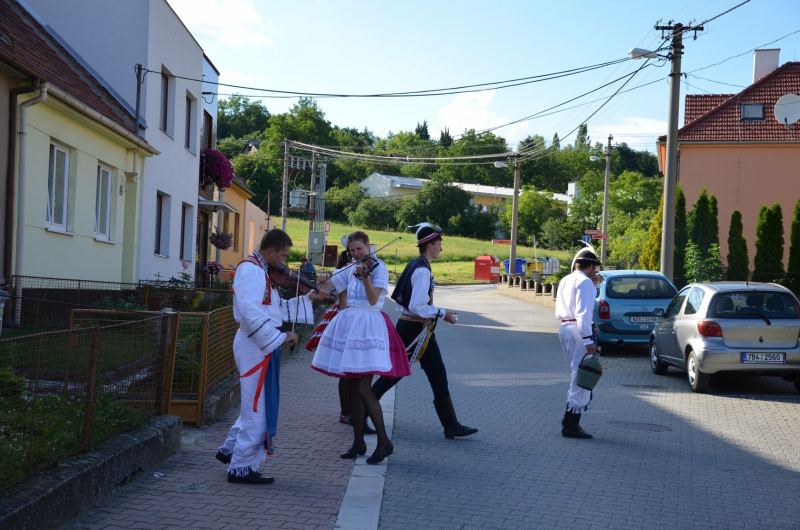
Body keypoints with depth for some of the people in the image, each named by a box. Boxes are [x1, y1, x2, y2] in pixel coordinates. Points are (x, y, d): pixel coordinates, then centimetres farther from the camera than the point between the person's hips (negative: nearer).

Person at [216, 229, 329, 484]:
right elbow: (251, 313, -27)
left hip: (262, 346, 10)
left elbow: (277, 308, 20)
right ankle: (242, 468, 3)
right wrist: (279, 337, -26)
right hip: (256, 347, -10)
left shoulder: (262, 271, 17)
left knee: (256, 404, 20)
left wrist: (308, 298, 16)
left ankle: (230, 449, 32)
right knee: (258, 408, -4)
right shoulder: (250, 269, -15)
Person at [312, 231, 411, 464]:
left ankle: (384, 442, -5)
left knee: (363, 389, -13)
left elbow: (373, 299, -16)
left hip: (369, 326, -7)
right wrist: (322, 280, -6)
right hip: (348, 324, 7)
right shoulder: (350, 270, 14)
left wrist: (365, 276, -29)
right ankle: (358, 442, 15)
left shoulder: (378, 267, -6)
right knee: (353, 388, 8)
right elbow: (327, 286, 16)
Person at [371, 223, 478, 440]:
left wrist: (437, 310, 15)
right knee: (438, 374, -2)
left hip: (405, 325, 10)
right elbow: (417, 307, -22)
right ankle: (451, 426, 3)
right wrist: (442, 314, -14)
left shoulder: (414, 265, 12)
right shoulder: (422, 270, -18)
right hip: (418, 329, -10)